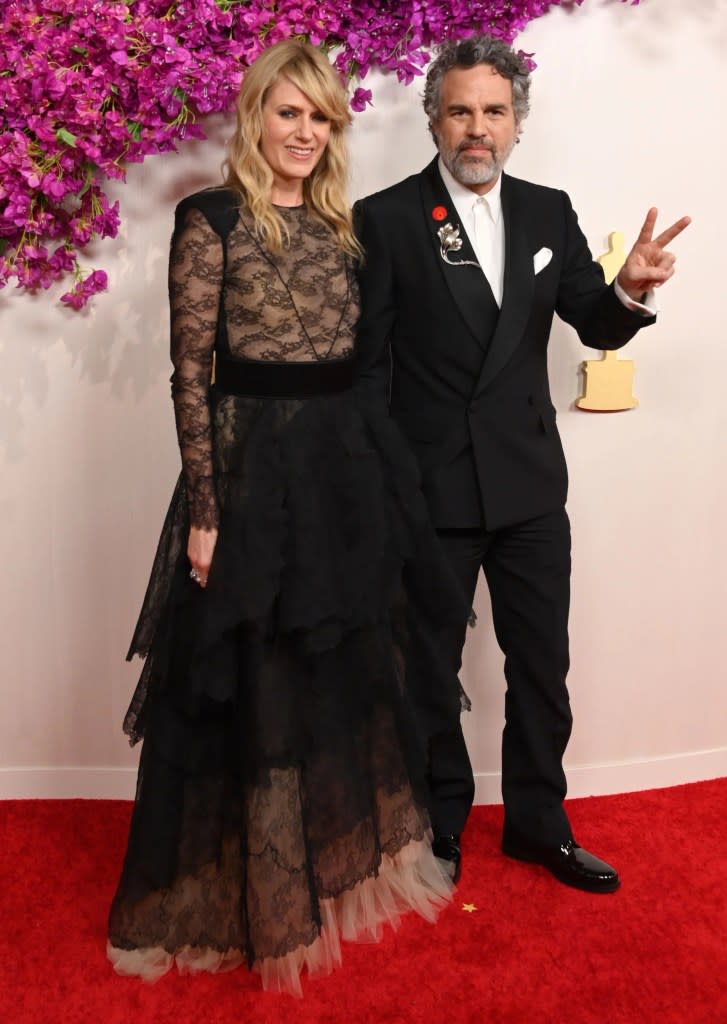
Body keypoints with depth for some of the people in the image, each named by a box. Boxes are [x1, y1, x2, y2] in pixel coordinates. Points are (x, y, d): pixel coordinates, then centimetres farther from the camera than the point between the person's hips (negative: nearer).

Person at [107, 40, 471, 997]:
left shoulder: (340, 226, 12)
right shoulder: (211, 220, -6)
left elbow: (357, 360, 12)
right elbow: (191, 375, -10)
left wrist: (385, 478, 9)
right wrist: (203, 510, -15)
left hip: (349, 470, 6)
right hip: (254, 470, -6)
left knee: (349, 677, 16)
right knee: (252, 691, 5)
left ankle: (345, 864, 37)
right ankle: (249, 896, 27)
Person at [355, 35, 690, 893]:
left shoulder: (548, 213, 6)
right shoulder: (385, 219, -6)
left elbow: (595, 327, 7)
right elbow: (365, 363, -5)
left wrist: (630, 291, -16)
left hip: (530, 483, 4)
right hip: (428, 490, -3)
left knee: (542, 666, 13)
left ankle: (538, 822, 34)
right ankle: (440, 828, 33)